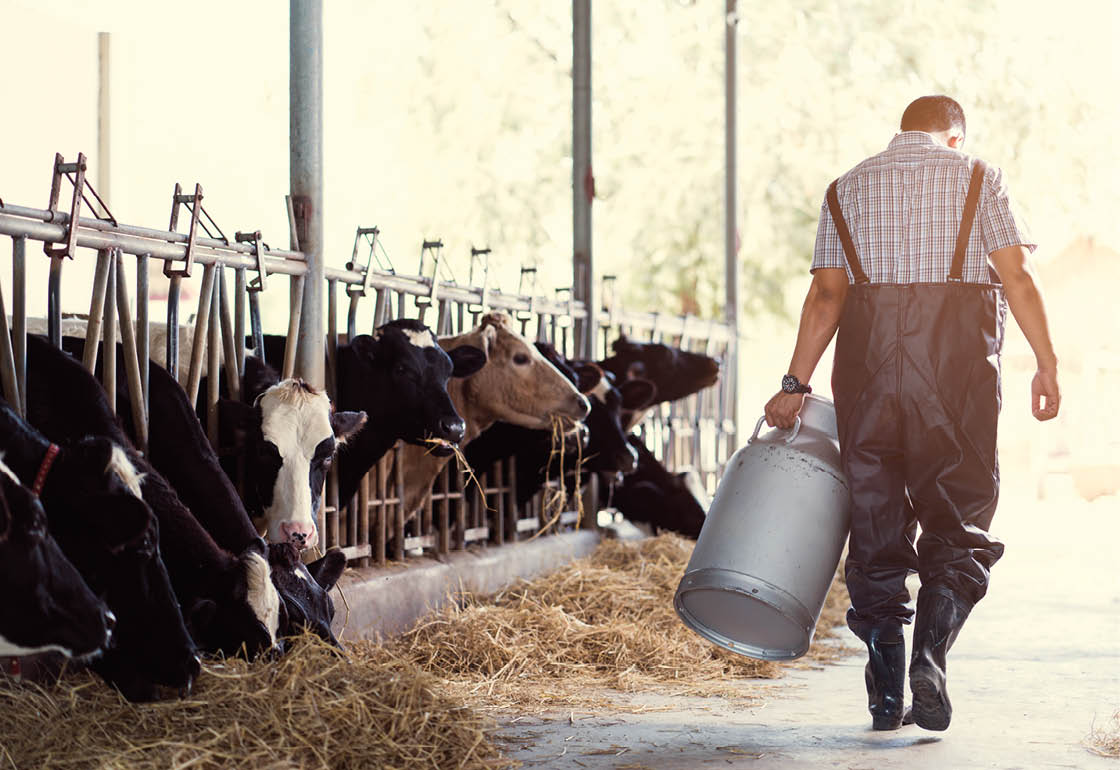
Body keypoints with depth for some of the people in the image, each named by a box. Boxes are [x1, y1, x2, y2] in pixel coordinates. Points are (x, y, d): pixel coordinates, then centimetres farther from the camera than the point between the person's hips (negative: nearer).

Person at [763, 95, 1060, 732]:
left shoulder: (848, 188, 15)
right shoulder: (978, 178, 9)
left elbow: (826, 294, 6)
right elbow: (1017, 275, -2)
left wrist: (796, 383, 5)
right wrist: (1047, 363, -1)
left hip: (868, 354, 2)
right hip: (958, 355, -2)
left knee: (876, 518, 6)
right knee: (959, 517, 5)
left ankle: (886, 696, 5)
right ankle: (930, 654, -17)